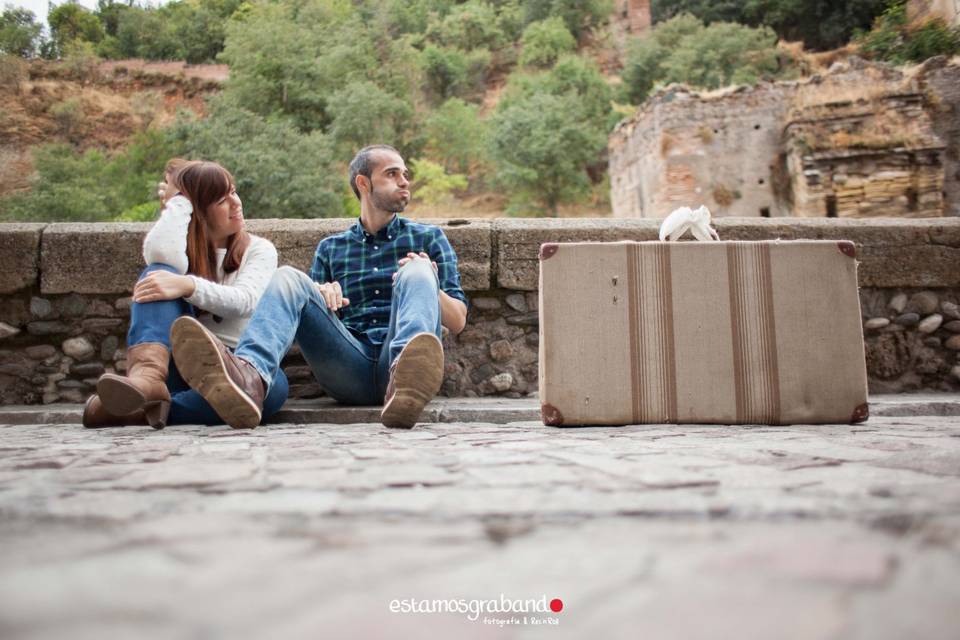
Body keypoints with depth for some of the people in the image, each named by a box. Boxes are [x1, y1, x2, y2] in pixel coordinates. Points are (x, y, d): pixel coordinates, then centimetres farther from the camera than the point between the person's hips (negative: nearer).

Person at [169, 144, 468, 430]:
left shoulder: (428, 238, 20)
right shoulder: (330, 248, 24)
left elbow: (458, 321, 12)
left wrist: (425, 283, -8)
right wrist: (318, 295, -4)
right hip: (348, 372, 1)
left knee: (416, 269, -23)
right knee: (288, 276, -16)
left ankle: (404, 380, -54)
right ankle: (250, 378, -48)